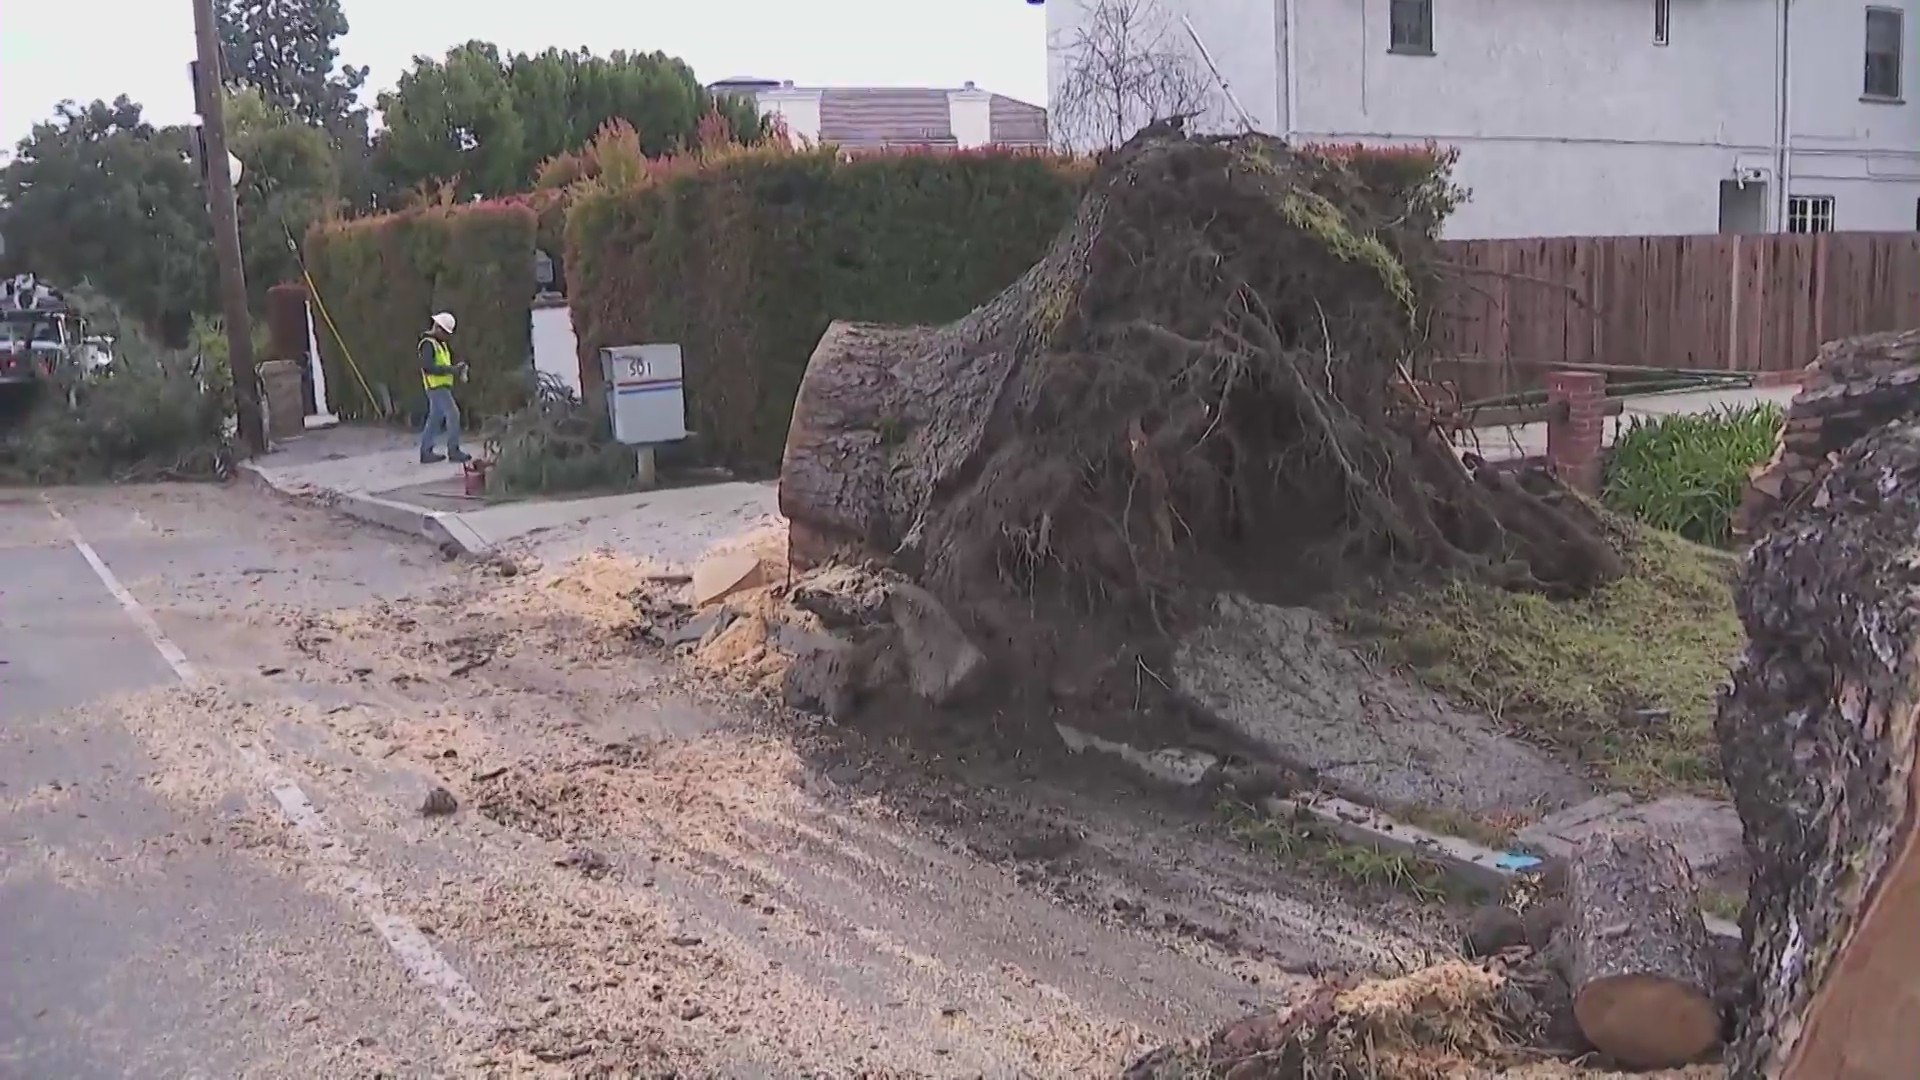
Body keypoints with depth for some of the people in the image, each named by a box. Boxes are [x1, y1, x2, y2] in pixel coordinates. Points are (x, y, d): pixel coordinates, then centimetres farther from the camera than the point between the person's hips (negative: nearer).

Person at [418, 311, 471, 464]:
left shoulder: (440, 343, 20)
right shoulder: (428, 344, -13)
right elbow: (428, 366, -23)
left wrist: (456, 369, 6)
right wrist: (451, 370, -22)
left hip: (441, 387, 10)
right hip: (436, 386, -10)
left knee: (435, 419, 10)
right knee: (453, 414, -12)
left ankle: (426, 452, 13)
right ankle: (453, 451, -10)